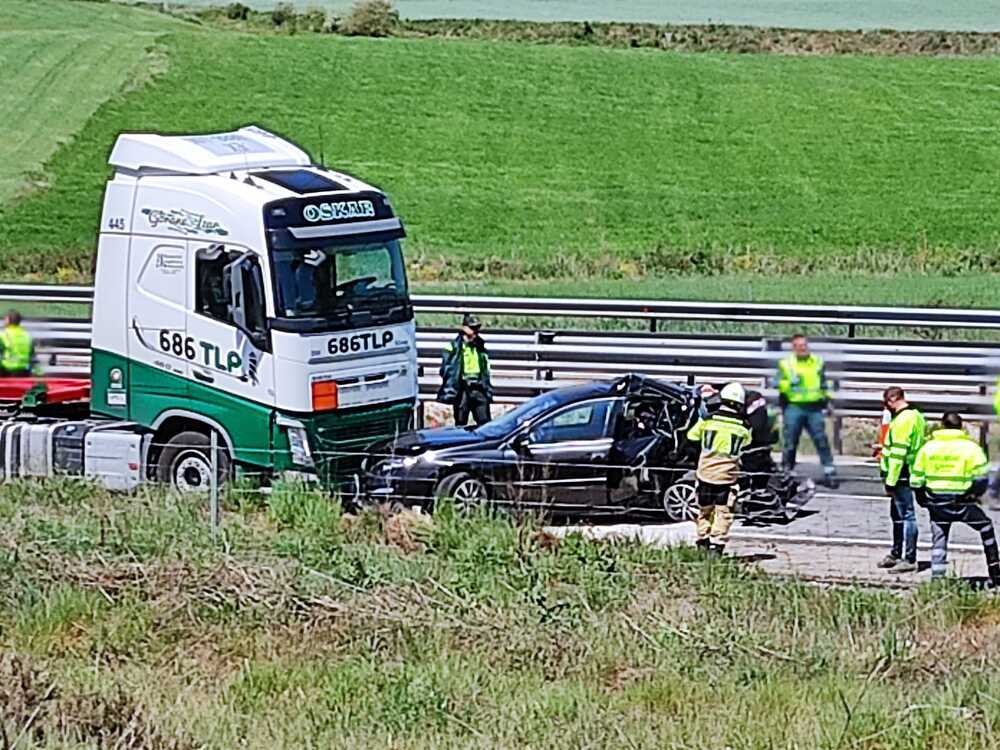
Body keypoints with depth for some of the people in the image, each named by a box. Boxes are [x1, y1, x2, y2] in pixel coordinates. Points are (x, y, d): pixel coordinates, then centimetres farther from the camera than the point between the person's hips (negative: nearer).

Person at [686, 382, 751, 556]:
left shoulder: (707, 420, -4)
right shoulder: (743, 427, -3)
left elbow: (692, 435, 11)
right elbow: (746, 442, 17)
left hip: (706, 472, 2)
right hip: (727, 475, -1)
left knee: (705, 509, 16)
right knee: (723, 512, 3)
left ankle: (703, 542, 21)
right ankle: (717, 544, -5)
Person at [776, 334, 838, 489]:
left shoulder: (818, 362, 15)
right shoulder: (786, 364, 4)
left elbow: (823, 384, 26)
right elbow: (779, 385, -3)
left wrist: (827, 400, 23)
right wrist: (791, 383, -19)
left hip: (814, 408, 2)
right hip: (793, 407, -2)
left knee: (821, 440, -4)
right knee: (790, 442, 2)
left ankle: (830, 472, -3)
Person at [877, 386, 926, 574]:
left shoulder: (902, 420, -18)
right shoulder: (916, 416, 14)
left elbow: (898, 454, -21)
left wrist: (890, 482, -19)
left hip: (901, 476, -11)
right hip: (912, 472, 11)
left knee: (906, 515, -6)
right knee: (897, 515, 20)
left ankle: (909, 559, -4)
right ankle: (895, 554, 31)